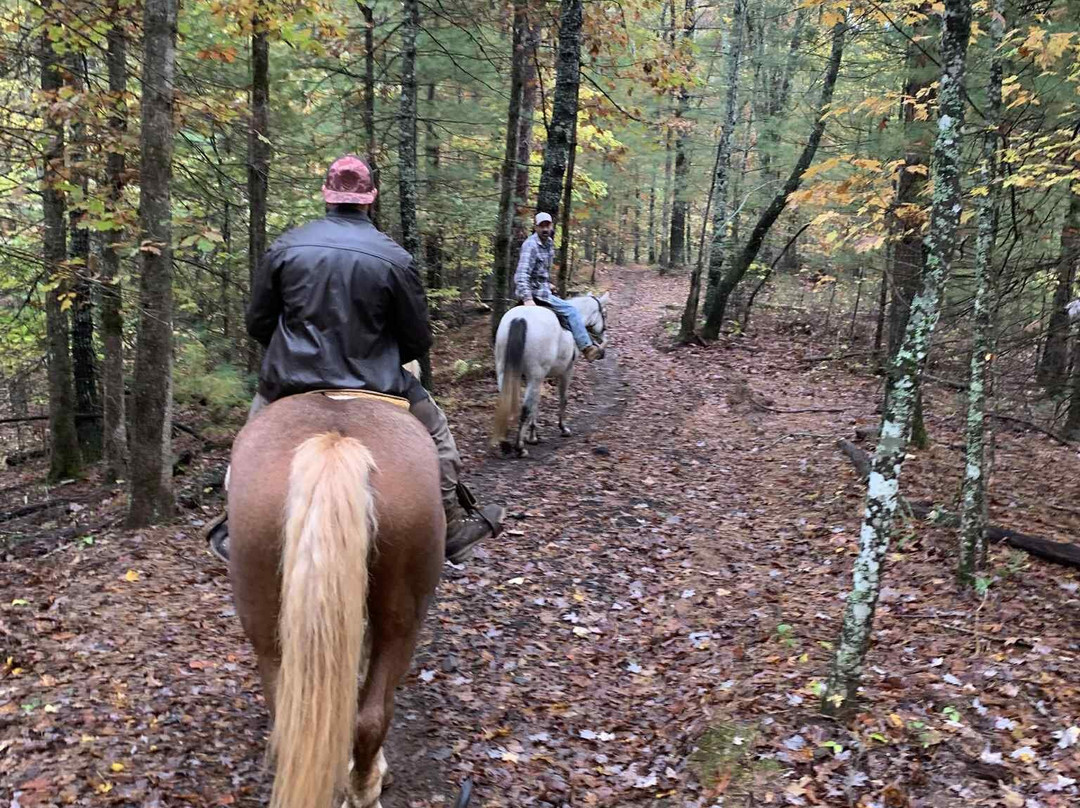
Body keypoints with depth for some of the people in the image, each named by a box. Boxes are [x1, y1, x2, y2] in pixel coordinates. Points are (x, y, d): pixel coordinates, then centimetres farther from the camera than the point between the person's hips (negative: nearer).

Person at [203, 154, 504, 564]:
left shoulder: (286, 247, -3)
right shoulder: (394, 258, -9)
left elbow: (257, 324, 5)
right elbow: (418, 340, -3)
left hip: (291, 380, 2)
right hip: (374, 386, -2)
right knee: (436, 435, 19)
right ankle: (454, 527, 22)